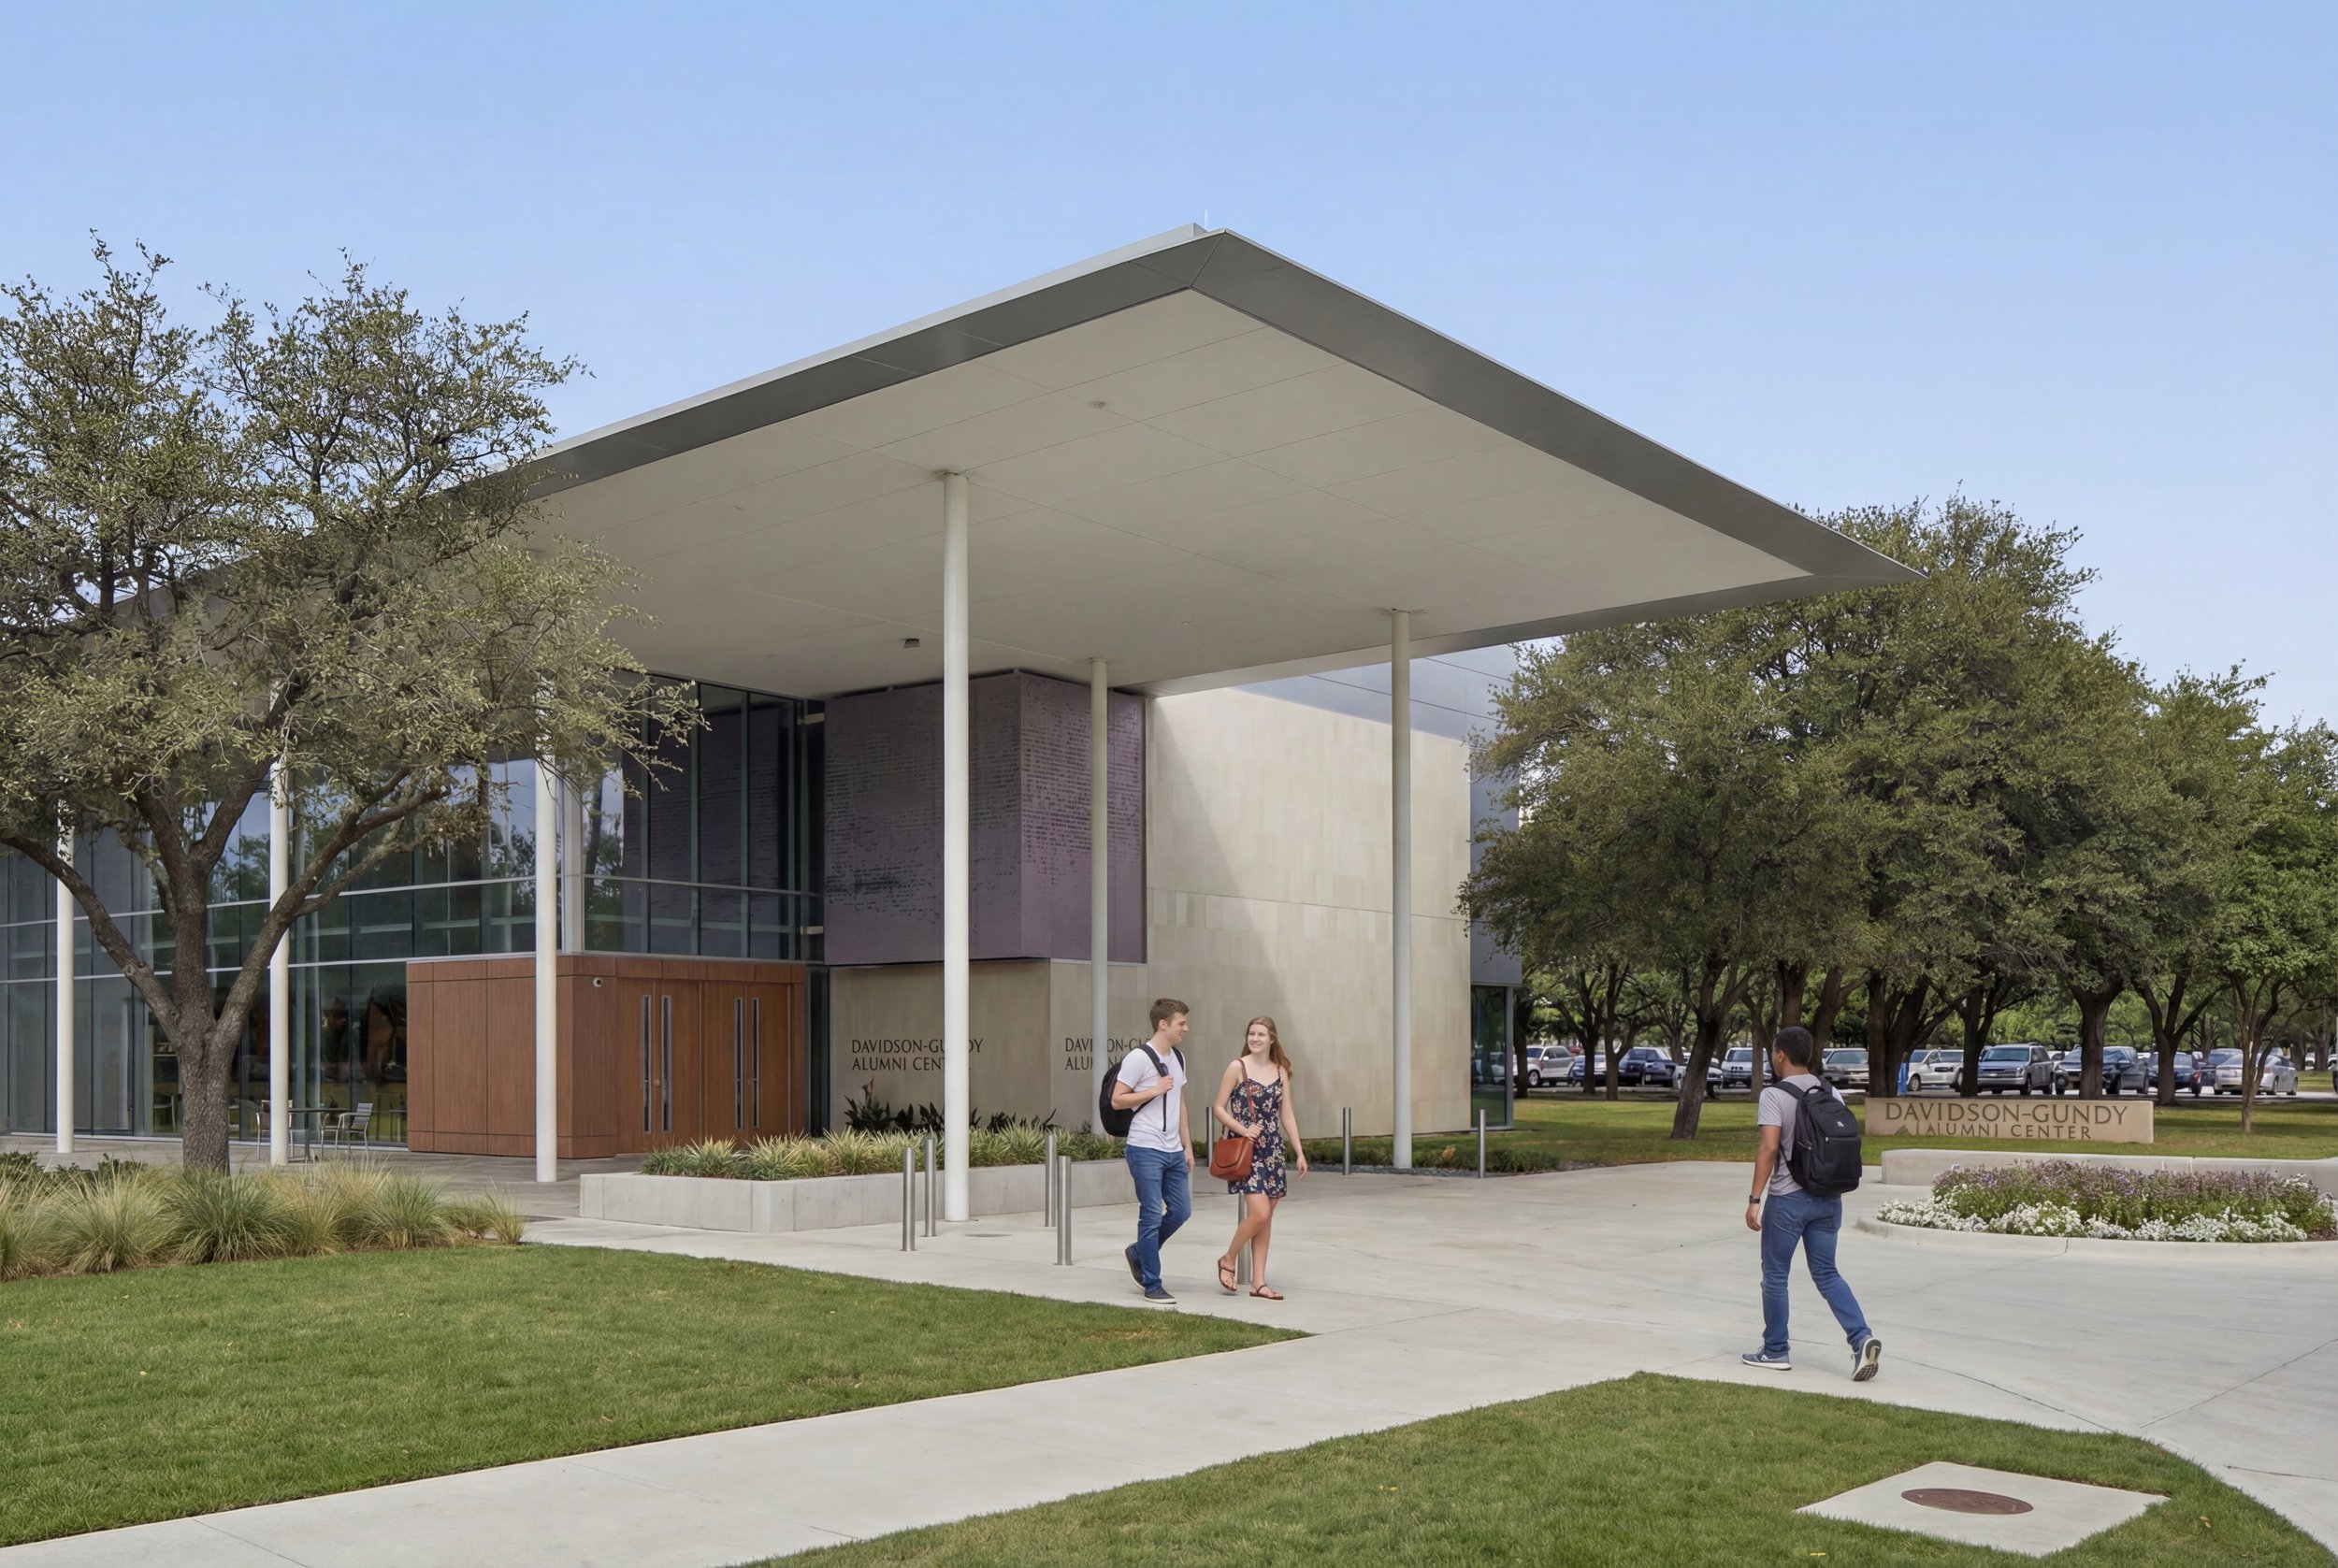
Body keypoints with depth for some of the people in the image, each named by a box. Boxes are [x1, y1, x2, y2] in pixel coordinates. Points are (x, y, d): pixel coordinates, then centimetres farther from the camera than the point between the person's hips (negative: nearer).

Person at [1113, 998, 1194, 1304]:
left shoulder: (1178, 1058, 14)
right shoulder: (1138, 1058, -11)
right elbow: (1117, 1100, -11)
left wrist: (1188, 1146, 17)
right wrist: (1155, 1090, -17)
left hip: (1174, 1151, 8)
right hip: (1146, 1150, -8)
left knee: (1181, 1211, 9)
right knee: (1152, 1217, -3)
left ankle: (1139, 1254, 29)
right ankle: (1152, 1286, 6)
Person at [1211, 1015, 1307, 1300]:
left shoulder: (1281, 1071, 9)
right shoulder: (1237, 1067, -5)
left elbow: (1287, 1115, 12)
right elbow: (1219, 1108, -4)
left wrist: (1300, 1153, 8)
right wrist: (1243, 1129, -17)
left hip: (1272, 1150, 5)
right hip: (1244, 1149, -5)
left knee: (1266, 1218, 6)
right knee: (1259, 1213, -15)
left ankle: (1258, 1282, 13)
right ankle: (1227, 1260, 8)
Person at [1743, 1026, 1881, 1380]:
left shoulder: (1775, 1095, -11)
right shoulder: (1831, 1094, 8)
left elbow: (1769, 1148, -18)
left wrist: (1754, 1199, -15)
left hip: (1788, 1198, -6)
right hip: (1828, 1198, 6)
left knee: (1775, 1275, 7)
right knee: (1827, 1274, 12)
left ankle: (1774, 1351, 15)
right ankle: (1862, 1338, -6)